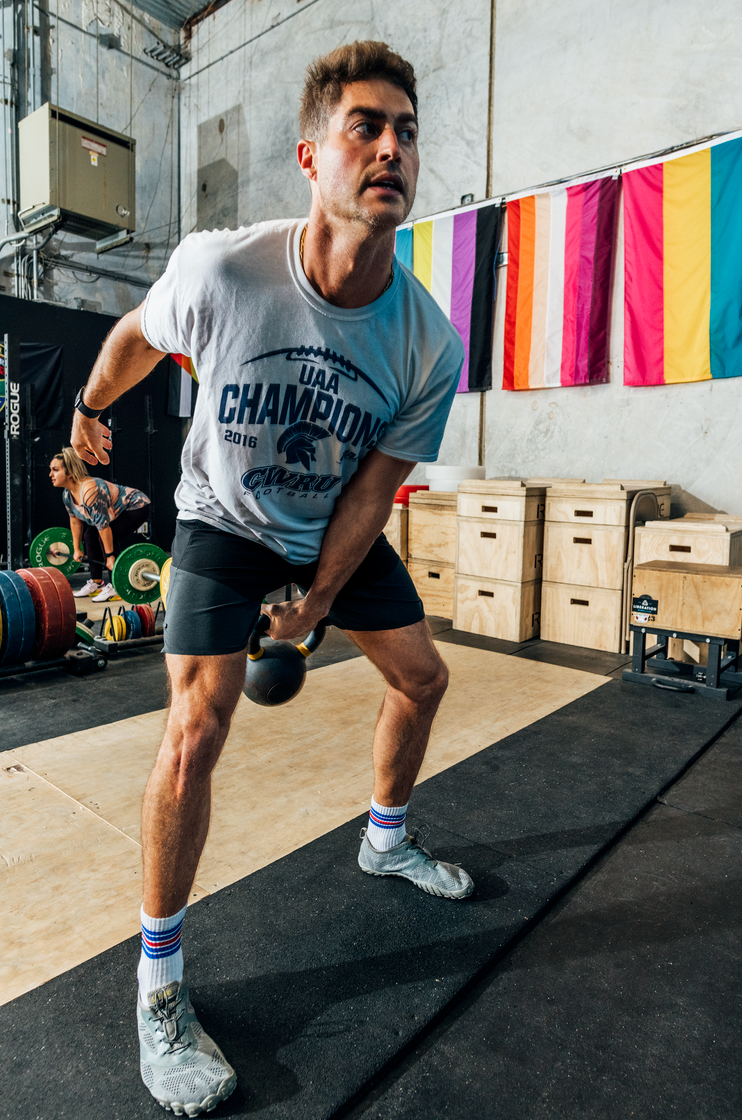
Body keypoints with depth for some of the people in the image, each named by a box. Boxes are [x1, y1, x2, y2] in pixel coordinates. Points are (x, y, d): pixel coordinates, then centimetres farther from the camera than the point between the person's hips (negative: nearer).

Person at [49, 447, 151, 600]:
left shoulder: (90, 491, -34)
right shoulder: (67, 494, -5)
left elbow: (103, 525, -32)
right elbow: (75, 520, 9)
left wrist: (110, 556, -27)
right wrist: (77, 549, 13)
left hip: (137, 506, -10)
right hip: (117, 511, 10)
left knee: (107, 538, -22)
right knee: (90, 535, 3)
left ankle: (114, 587, -13)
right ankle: (96, 582, 13)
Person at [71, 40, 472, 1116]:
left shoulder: (431, 344, -20)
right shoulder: (218, 270, -26)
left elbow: (373, 488, -12)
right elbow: (137, 332, -3)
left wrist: (317, 600, -9)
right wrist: (91, 409, 14)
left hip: (337, 530, 4)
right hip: (223, 520, -3)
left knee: (423, 676, 9)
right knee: (197, 728, -17)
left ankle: (387, 839, 38)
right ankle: (159, 981, 5)